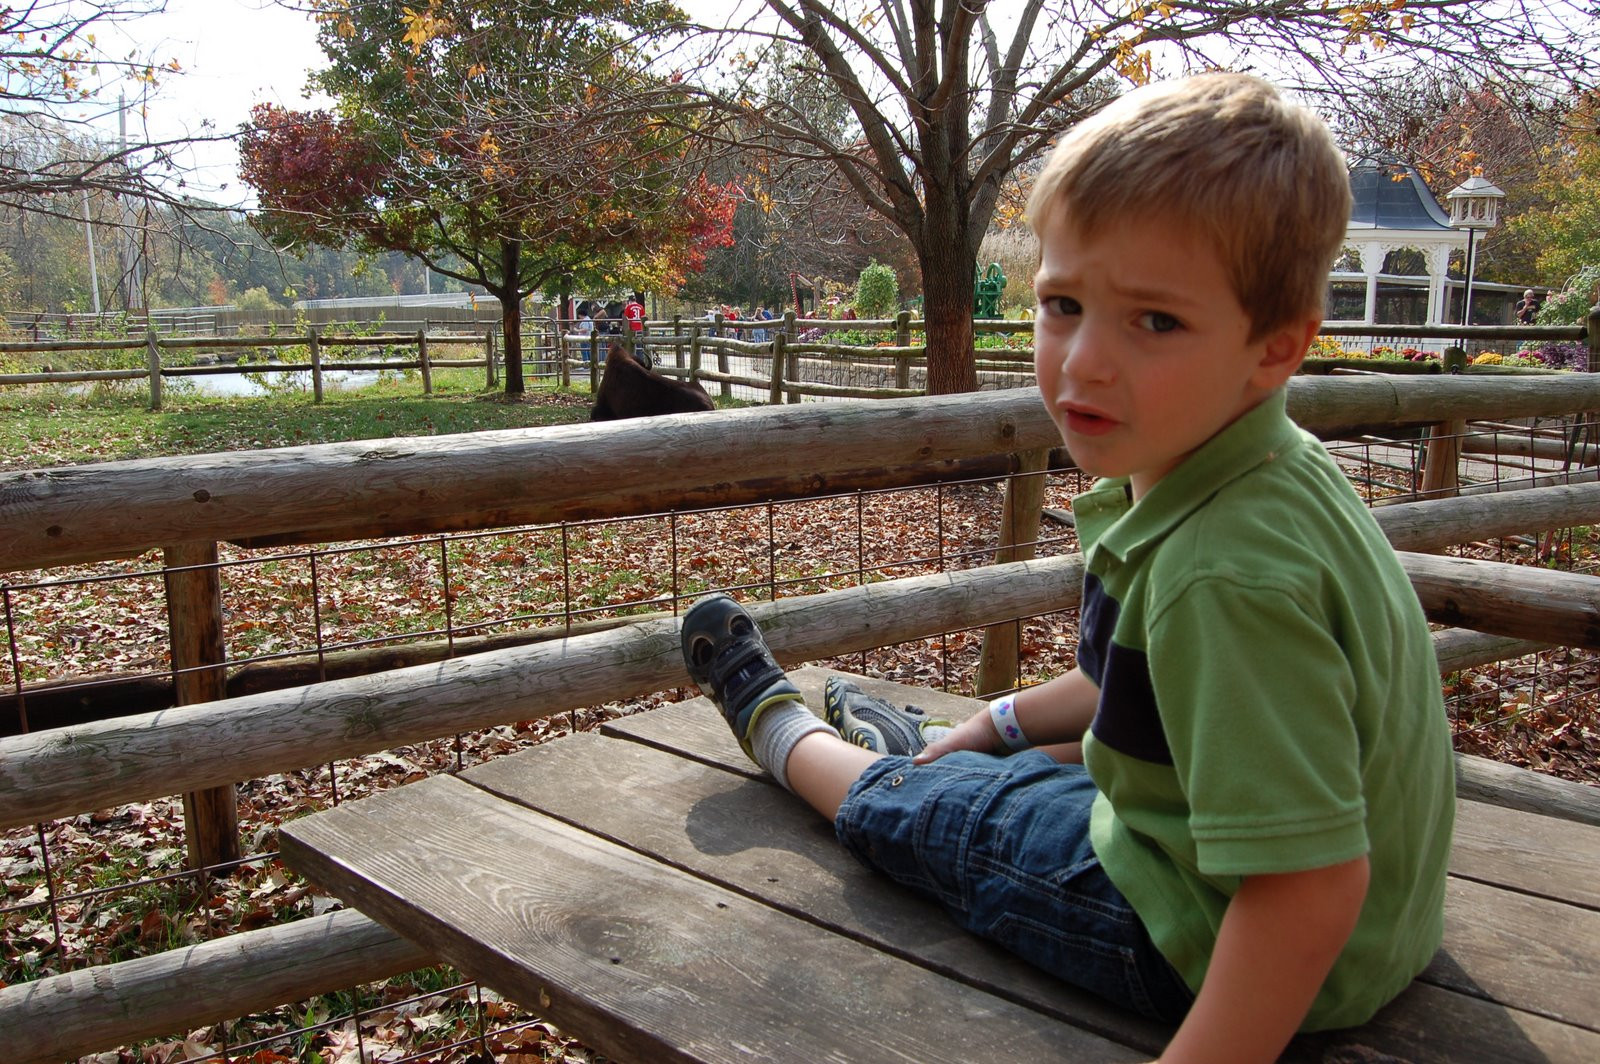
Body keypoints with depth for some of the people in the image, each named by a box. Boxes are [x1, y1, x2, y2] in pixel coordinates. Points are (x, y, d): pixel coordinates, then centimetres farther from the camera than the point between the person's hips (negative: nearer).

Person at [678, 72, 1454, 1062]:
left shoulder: (1226, 573, -37)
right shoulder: (1279, 472, -4)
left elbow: (1310, 886, -35)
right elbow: (1155, 674, 12)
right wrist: (1000, 722, 22)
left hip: (1202, 948, -7)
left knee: (912, 806, 11)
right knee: (1027, 760, 27)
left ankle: (783, 728, 40)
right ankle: (921, 740, 58)